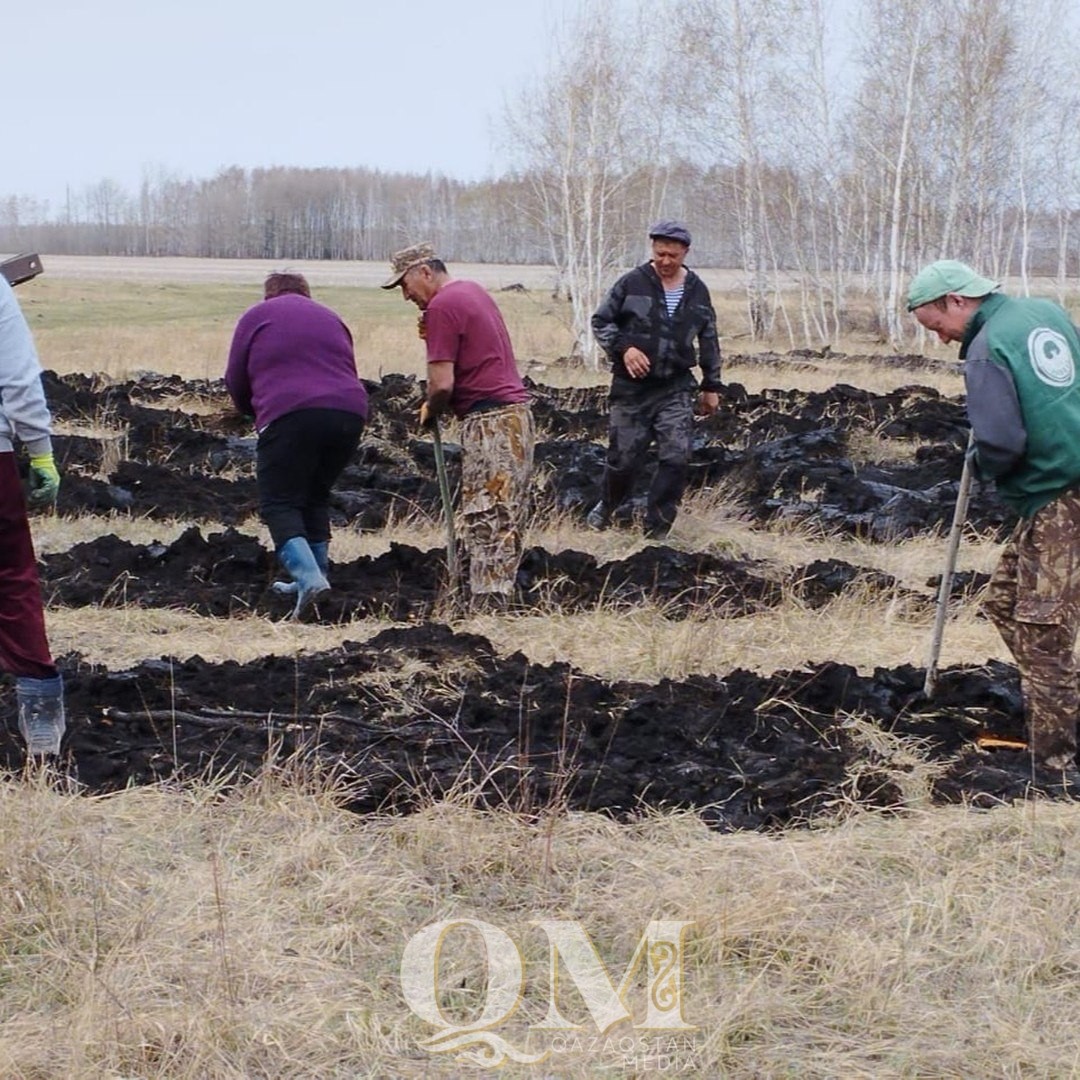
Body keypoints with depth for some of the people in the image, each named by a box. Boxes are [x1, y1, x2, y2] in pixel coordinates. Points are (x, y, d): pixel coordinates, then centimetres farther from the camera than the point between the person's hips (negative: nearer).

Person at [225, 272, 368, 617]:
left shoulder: (257, 316, 16)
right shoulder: (331, 318, 28)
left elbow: (236, 382, 16)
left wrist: (257, 412, 33)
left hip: (291, 416, -5)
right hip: (349, 414, 5)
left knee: (279, 504, 0)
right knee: (316, 498, 22)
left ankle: (309, 577, -20)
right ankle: (316, 576, 22)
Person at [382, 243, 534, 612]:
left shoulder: (442, 305, -11)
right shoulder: (474, 291, 19)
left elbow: (442, 383, -16)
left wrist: (429, 412, 2)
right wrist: (434, 337, 13)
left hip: (489, 422, -10)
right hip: (517, 414, 10)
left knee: (486, 524, -9)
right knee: (507, 523, 9)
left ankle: (487, 608, -10)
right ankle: (499, 602, 12)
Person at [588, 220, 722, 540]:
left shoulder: (697, 291, 6)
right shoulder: (632, 283, -5)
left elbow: (709, 341, 16)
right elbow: (600, 321, 1)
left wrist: (712, 386, 16)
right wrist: (622, 347, -16)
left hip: (676, 388, 2)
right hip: (632, 387, -2)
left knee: (676, 458, -10)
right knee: (624, 457, 4)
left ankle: (656, 528, 0)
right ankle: (607, 508, 33)